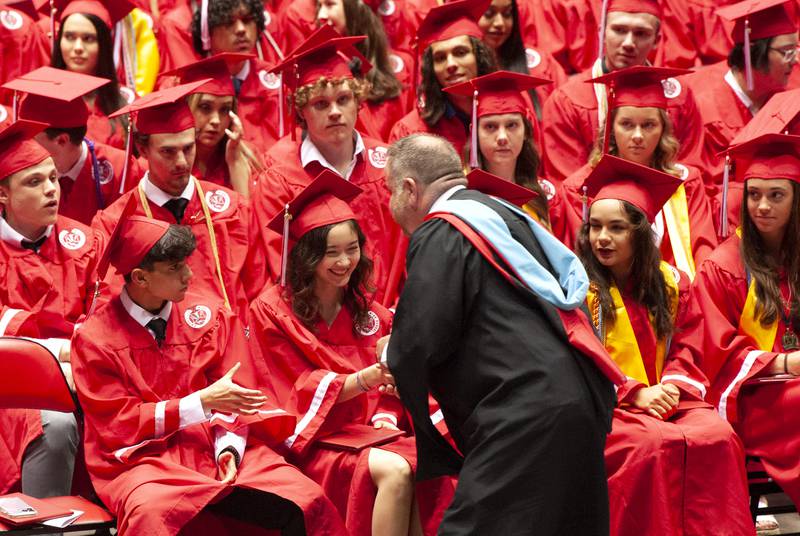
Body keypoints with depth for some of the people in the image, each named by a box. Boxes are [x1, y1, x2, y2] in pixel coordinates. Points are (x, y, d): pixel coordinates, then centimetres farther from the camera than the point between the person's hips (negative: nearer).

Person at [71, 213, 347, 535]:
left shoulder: (209, 314, 6)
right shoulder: (94, 338, -4)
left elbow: (236, 392, 8)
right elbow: (117, 423, -6)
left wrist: (229, 446, -13)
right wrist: (202, 403, -14)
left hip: (214, 450, 3)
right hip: (144, 459, -3)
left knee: (307, 502, -21)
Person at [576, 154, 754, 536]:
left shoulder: (671, 282, 13)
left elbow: (687, 347, 11)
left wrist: (672, 386, -10)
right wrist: (635, 392, -15)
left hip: (668, 400, 3)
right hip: (606, 404, -3)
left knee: (718, 438, -28)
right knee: (656, 444, -35)